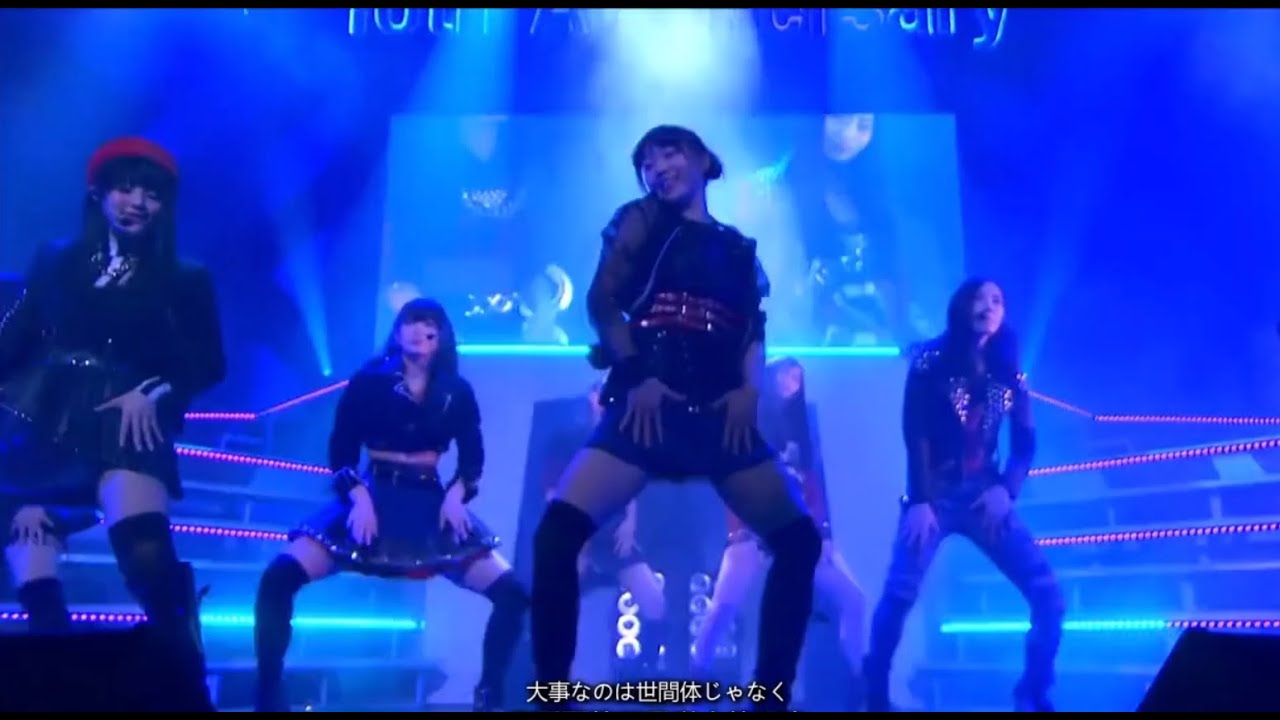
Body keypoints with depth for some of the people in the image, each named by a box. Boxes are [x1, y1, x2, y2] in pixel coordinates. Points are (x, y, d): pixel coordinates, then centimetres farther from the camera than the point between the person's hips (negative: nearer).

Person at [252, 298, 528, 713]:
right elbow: (341, 450, 1)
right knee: (279, 578, -22)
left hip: (431, 506, 2)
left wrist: (457, 495, -10)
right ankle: (268, 698, -9)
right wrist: (359, 496, -14)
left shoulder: (457, 392, 8)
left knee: (512, 593, -12)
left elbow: (472, 457, 9)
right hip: (372, 499, -1)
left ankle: (489, 698, 5)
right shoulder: (368, 381, 3)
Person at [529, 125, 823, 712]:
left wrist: (748, 389, -6)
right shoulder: (642, 221, 13)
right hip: (647, 405, -3)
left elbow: (753, 328, 13)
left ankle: (772, 696, 8)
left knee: (800, 541, -4)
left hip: (719, 412, 3)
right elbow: (602, 300, 2)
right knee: (558, 531, -21)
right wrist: (636, 374, -11)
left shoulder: (739, 249, 21)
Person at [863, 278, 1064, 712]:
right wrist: (920, 500, -14)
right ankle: (875, 698, -6)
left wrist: (1006, 489, -8)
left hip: (985, 495, 4)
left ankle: (1032, 696, 9)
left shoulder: (1009, 373, 11)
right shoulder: (931, 361, 1)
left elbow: (1025, 442, 10)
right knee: (900, 593, -20)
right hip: (935, 494, -3)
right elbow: (914, 434, -5)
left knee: (1048, 593, -7)